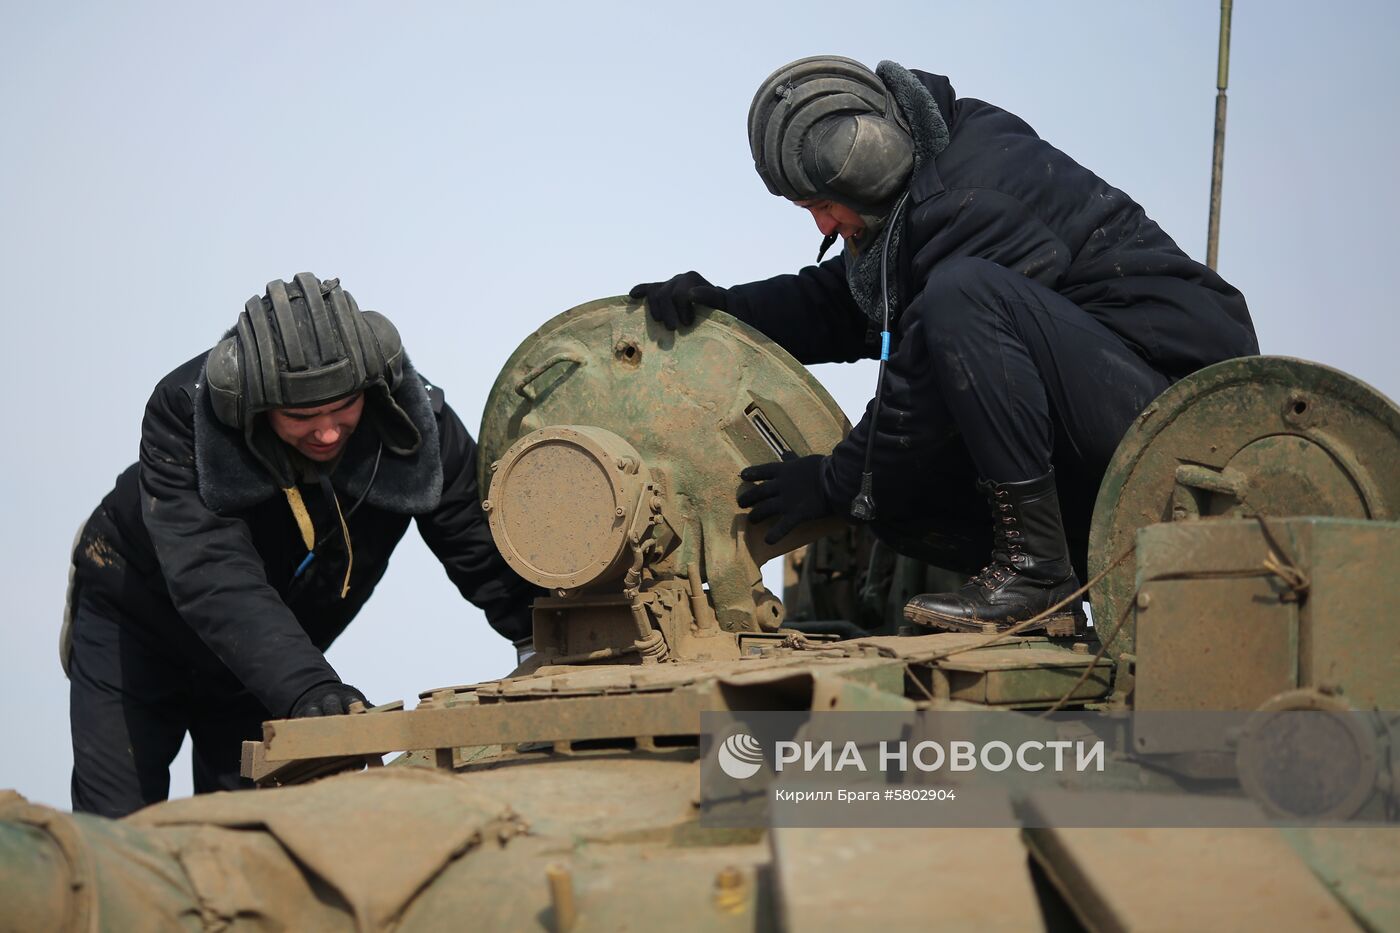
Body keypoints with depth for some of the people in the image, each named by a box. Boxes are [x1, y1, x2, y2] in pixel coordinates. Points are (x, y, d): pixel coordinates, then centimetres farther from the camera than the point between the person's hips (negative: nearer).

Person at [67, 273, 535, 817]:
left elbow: (488, 556, -16)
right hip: (136, 625, -3)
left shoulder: (416, 422, -25)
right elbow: (213, 579, -44)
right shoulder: (182, 412, -34)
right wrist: (305, 688, -57)